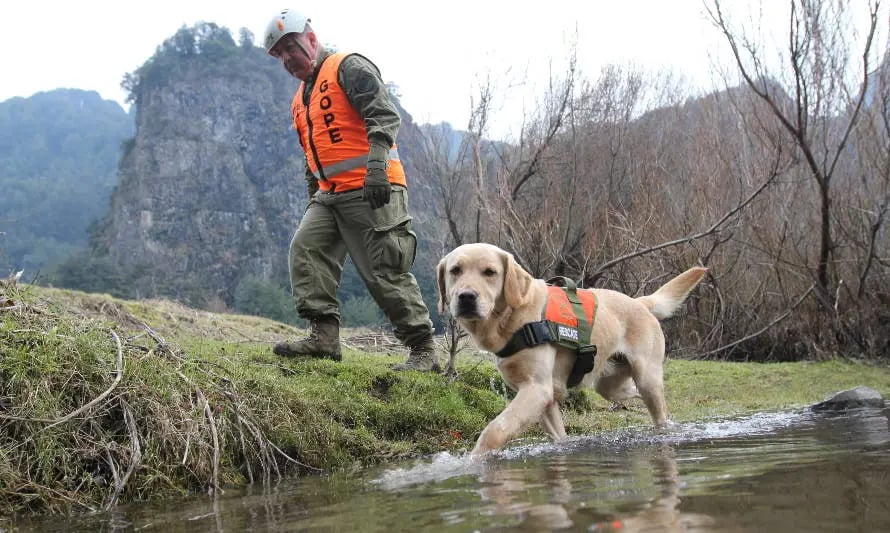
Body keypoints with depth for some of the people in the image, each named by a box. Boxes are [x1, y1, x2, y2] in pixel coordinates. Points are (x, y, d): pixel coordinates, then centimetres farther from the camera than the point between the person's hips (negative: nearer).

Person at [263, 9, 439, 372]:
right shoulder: (299, 101, 24)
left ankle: (424, 350, -1)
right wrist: (312, 198, 25)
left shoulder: (348, 68, -3)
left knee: (386, 273, -9)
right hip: (330, 195, 9)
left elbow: (384, 115, -17)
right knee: (305, 251, -8)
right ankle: (324, 336, -10)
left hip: (374, 190, -9)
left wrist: (376, 166, -28)